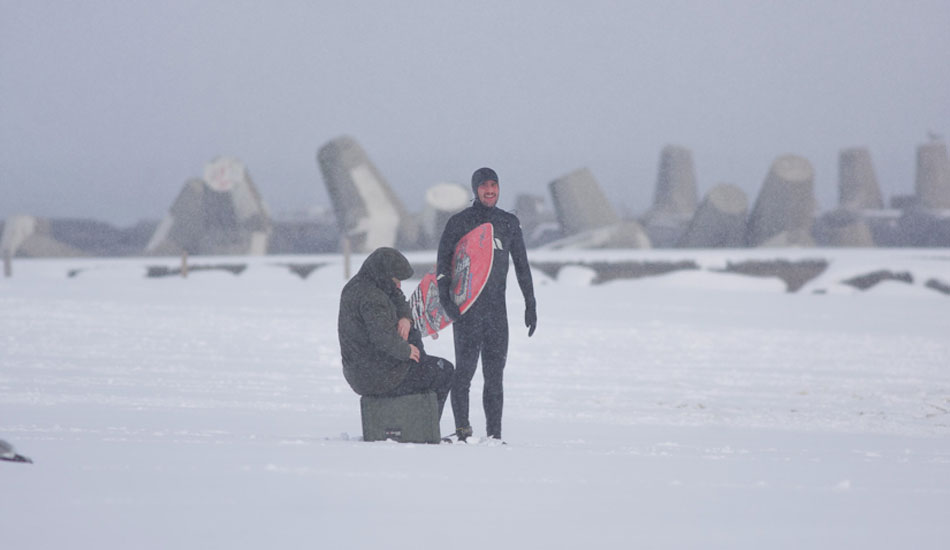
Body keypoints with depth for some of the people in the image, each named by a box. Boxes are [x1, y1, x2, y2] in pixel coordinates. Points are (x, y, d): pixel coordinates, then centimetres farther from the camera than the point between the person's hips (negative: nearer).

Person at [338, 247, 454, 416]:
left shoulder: (355, 286, 7)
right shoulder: (371, 297, -25)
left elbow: (397, 301, 16)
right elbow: (384, 336, -36)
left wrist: (405, 318, -5)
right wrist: (405, 350, -18)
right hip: (382, 379, -10)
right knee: (444, 372, 9)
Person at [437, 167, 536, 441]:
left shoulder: (509, 223, 12)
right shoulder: (459, 222, -1)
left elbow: (522, 265, 16)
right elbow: (443, 262, -5)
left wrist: (530, 304, 13)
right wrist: (445, 297, -18)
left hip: (497, 307, 4)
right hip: (466, 308, -4)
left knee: (494, 373, 5)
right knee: (465, 369, -7)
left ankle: (494, 434, 7)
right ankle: (462, 430, -4)